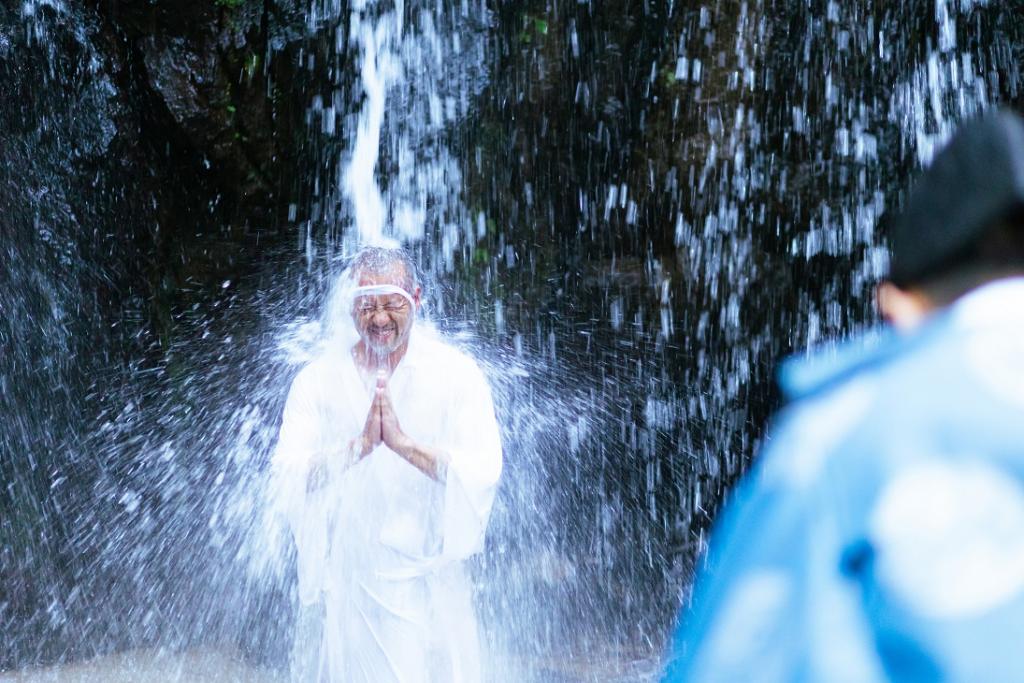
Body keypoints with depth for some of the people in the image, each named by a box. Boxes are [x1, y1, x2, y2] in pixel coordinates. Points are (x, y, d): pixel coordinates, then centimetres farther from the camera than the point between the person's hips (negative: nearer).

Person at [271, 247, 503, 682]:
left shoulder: (455, 374, -1)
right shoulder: (318, 381, 3)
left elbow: (483, 471, -13)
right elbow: (287, 477, -9)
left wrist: (405, 444, -25)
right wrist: (359, 446, -24)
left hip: (429, 586, -1)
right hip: (343, 587, 1)